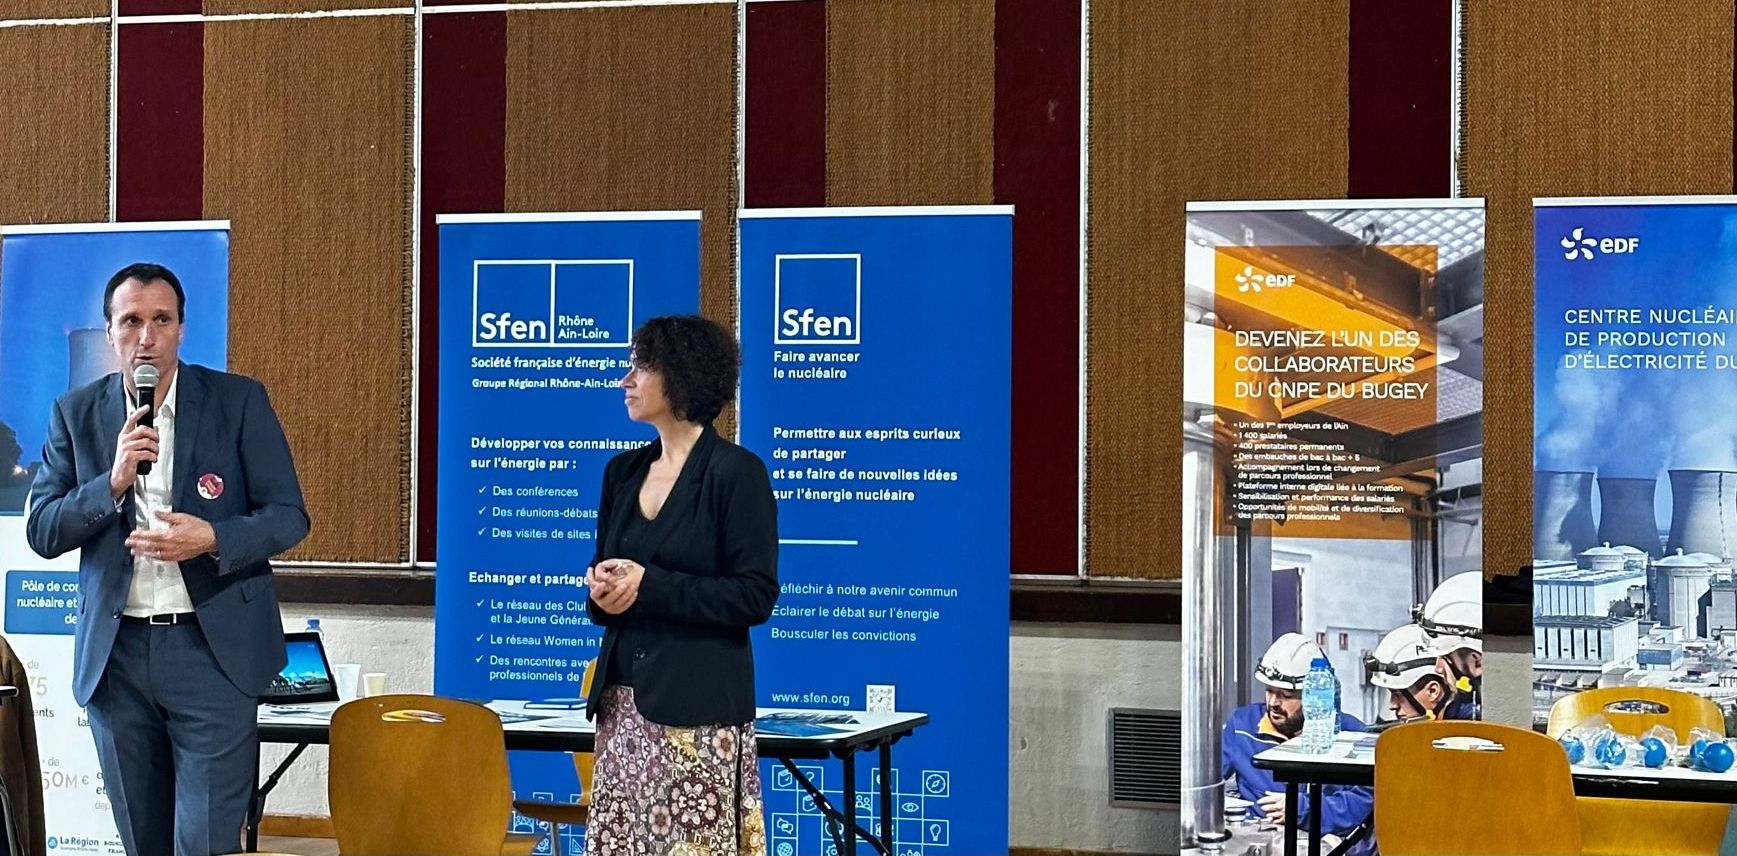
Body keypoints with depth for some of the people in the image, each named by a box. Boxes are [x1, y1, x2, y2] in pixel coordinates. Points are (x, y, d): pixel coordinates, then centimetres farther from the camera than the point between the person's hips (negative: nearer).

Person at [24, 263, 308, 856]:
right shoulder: (76, 414, 5)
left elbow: (289, 515, -2)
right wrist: (112, 483, -16)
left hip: (213, 648, -3)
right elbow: (41, 532, 2)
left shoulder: (239, 401, -2)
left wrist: (212, 538, -21)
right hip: (115, 652, 3)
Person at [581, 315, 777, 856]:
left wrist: (649, 586, -17)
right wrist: (601, 591, -3)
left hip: (698, 709, -6)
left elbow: (755, 597, -11)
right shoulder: (623, 472, 14)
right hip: (623, 703, 6)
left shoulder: (735, 471, -6)